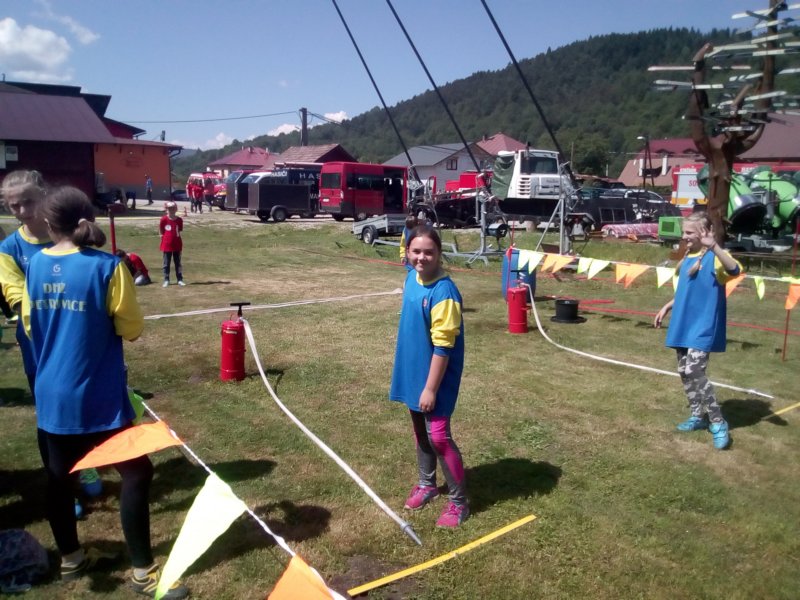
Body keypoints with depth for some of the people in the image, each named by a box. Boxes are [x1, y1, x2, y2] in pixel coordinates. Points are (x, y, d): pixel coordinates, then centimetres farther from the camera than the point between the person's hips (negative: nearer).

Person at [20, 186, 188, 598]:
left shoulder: (36, 265, 1)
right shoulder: (107, 267, -15)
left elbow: (29, 325, 13)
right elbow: (132, 329, -10)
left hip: (50, 395, 6)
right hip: (97, 397, -6)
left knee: (58, 477, 17)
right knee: (136, 474, 4)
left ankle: (71, 558, 36)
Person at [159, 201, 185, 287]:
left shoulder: (179, 220, -1)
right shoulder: (164, 219, -7)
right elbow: (161, 231, 1)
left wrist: (174, 237, 3)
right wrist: (168, 237, 0)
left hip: (177, 245, 2)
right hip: (167, 245, -2)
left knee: (178, 263, 9)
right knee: (166, 264, 5)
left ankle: (180, 280, 13)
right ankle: (166, 280, 12)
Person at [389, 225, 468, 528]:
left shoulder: (444, 291, -25)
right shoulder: (412, 277, 0)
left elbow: (443, 346, -24)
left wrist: (431, 388, -21)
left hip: (436, 378, -8)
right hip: (413, 371, 8)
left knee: (438, 436, -3)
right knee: (420, 431, 20)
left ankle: (459, 502, 14)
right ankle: (426, 484, 40)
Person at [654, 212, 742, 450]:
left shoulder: (714, 258, -13)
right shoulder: (688, 258, 11)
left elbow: (735, 270, -35)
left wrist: (713, 246, -44)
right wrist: (667, 307, 20)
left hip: (704, 326, -8)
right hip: (683, 325, 8)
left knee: (694, 371, -15)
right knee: (684, 371, 11)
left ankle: (718, 423, -2)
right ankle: (698, 415, 27)